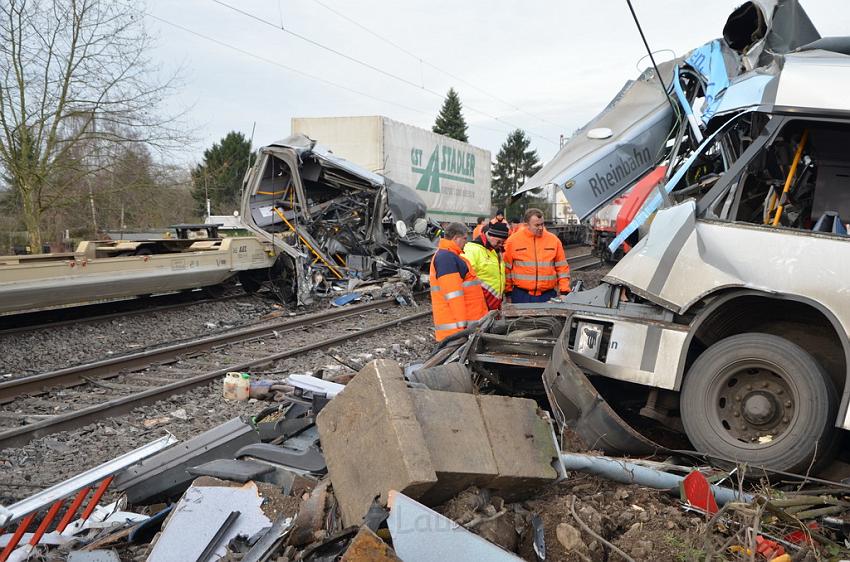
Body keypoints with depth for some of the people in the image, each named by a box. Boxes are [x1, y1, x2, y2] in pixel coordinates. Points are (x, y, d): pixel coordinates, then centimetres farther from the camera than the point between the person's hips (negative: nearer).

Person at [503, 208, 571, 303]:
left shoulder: (553, 240, 3)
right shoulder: (513, 240, -1)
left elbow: (562, 267, 6)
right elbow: (507, 268, 3)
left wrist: (564, 292, 0)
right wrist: (508, 292, 4)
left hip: (548, 295, 1)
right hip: (521, 295, -1)